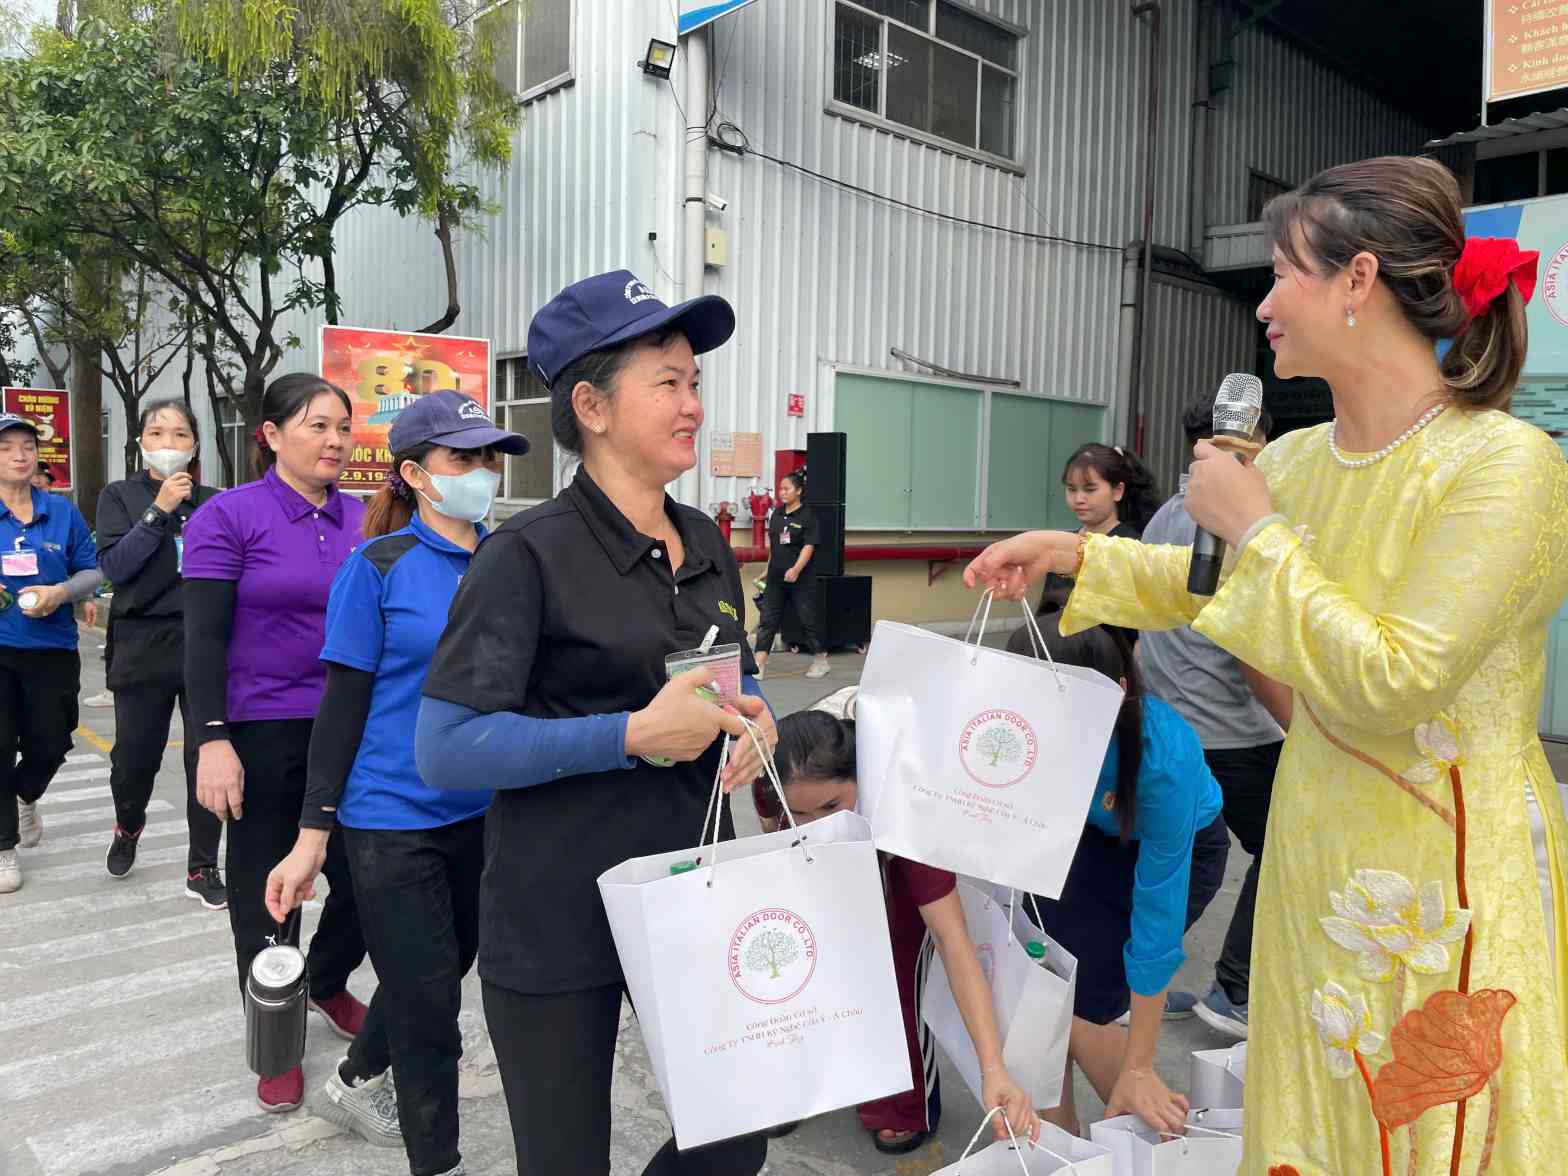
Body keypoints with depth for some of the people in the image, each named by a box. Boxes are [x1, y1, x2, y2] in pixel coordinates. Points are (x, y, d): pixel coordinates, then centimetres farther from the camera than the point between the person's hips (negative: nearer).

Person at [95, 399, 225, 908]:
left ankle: (202, 869, 15)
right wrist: (160, 510, -16)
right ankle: (128, 826, 44)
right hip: (143, 646, 0)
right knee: (134, 757, 10)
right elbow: (113, 565, -10)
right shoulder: (120, 496, 4)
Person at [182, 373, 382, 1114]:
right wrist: (212, 742, -17)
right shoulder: (228, 516, -7)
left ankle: (327, 982, 40)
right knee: (267, 887, 11)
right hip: (265, 736, -3)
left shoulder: (363, 520, 4)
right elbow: (204, 638, -10)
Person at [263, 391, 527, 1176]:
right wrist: (313, 836, -9)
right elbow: (344, 701, -9)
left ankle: (351, 1084, 49)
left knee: (444, 971, 22)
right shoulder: (377, 567, -10)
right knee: (427, 1003, 3)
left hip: (483, 812, 6)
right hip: (393, 819, -5)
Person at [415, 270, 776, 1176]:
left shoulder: (707, 543, 7)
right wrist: (634, 735, -24)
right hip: (560, 921, -5)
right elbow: (447, 749, -19)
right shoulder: (531, 554, -14)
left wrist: (756, 723, -3)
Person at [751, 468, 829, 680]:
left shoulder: (808, 516, -8)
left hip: (801, 578, -6)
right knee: (768, 619, 1)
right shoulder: (777, 514, 10)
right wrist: (769, 568, 16)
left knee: (809, 618, 4)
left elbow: (809, 547, -16)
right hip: (776, 577, 6)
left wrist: (796, 569, -27)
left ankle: (821, 662, 18)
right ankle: (759, 664, 1)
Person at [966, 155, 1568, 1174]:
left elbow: (1388, 682, -26)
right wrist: (1077, 555, 12)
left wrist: (1256, 529, -19)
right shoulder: (1296, 461, 0)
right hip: (1316, 852, 7)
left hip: (1448, 881, -6)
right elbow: (1214, 584, 19)